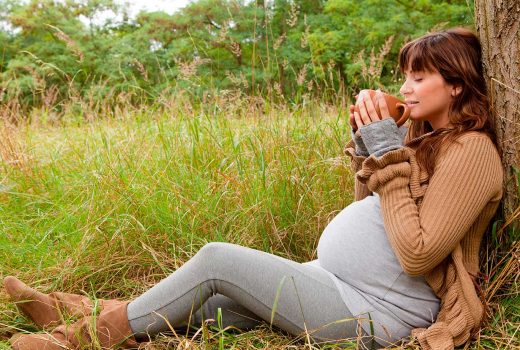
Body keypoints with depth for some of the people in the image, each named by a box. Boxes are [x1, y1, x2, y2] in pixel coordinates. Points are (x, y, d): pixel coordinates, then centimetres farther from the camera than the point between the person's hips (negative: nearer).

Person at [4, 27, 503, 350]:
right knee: (209, 301, 0)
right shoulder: (427, 136, 14)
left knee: (216, 259, -13)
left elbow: (416, 253, -22)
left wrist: (387, 153, -20)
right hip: (336, 281, 8)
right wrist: (366, 143, 3)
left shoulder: (470, 151, -14)